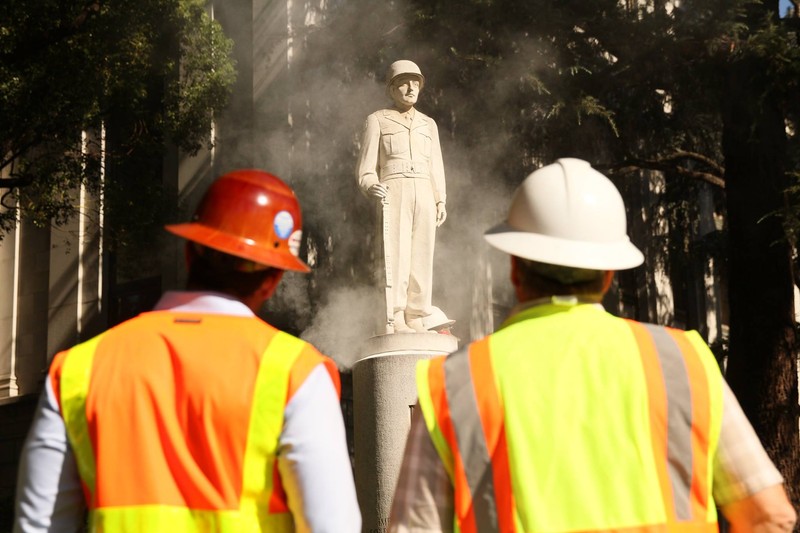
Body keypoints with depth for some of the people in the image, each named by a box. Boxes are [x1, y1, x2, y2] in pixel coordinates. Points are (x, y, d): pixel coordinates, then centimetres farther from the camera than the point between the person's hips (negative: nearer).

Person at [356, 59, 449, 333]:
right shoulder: (377, 120, 9)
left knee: (421, 256, -2)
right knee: (396, 254, -14)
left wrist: (441, 201, 6)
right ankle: (396, 320, -17)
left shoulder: (428, 124, 21)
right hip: (393, 194, -4)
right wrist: (371, 187, -18)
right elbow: (366, 166, 3)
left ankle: (415, 319, 1)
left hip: (424, 194, 4)